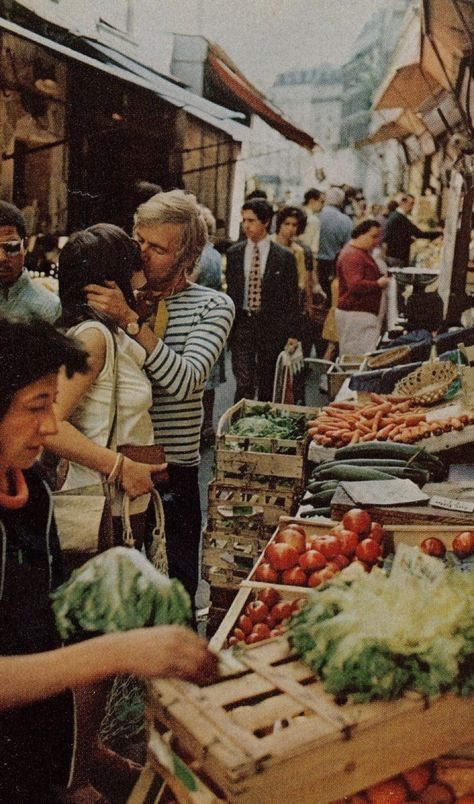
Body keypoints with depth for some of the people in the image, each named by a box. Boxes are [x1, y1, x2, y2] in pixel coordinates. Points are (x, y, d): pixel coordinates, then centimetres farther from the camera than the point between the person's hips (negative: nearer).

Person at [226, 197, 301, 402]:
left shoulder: (284, 257, -2)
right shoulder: (234, 253, 6)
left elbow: (291, 298, -1)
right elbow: (230, 291, 10)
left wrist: (293, 333, -5)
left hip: (271, 326, -1)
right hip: (241, 325, 1)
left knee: (267, 387, 9)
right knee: (244, 383, -7)